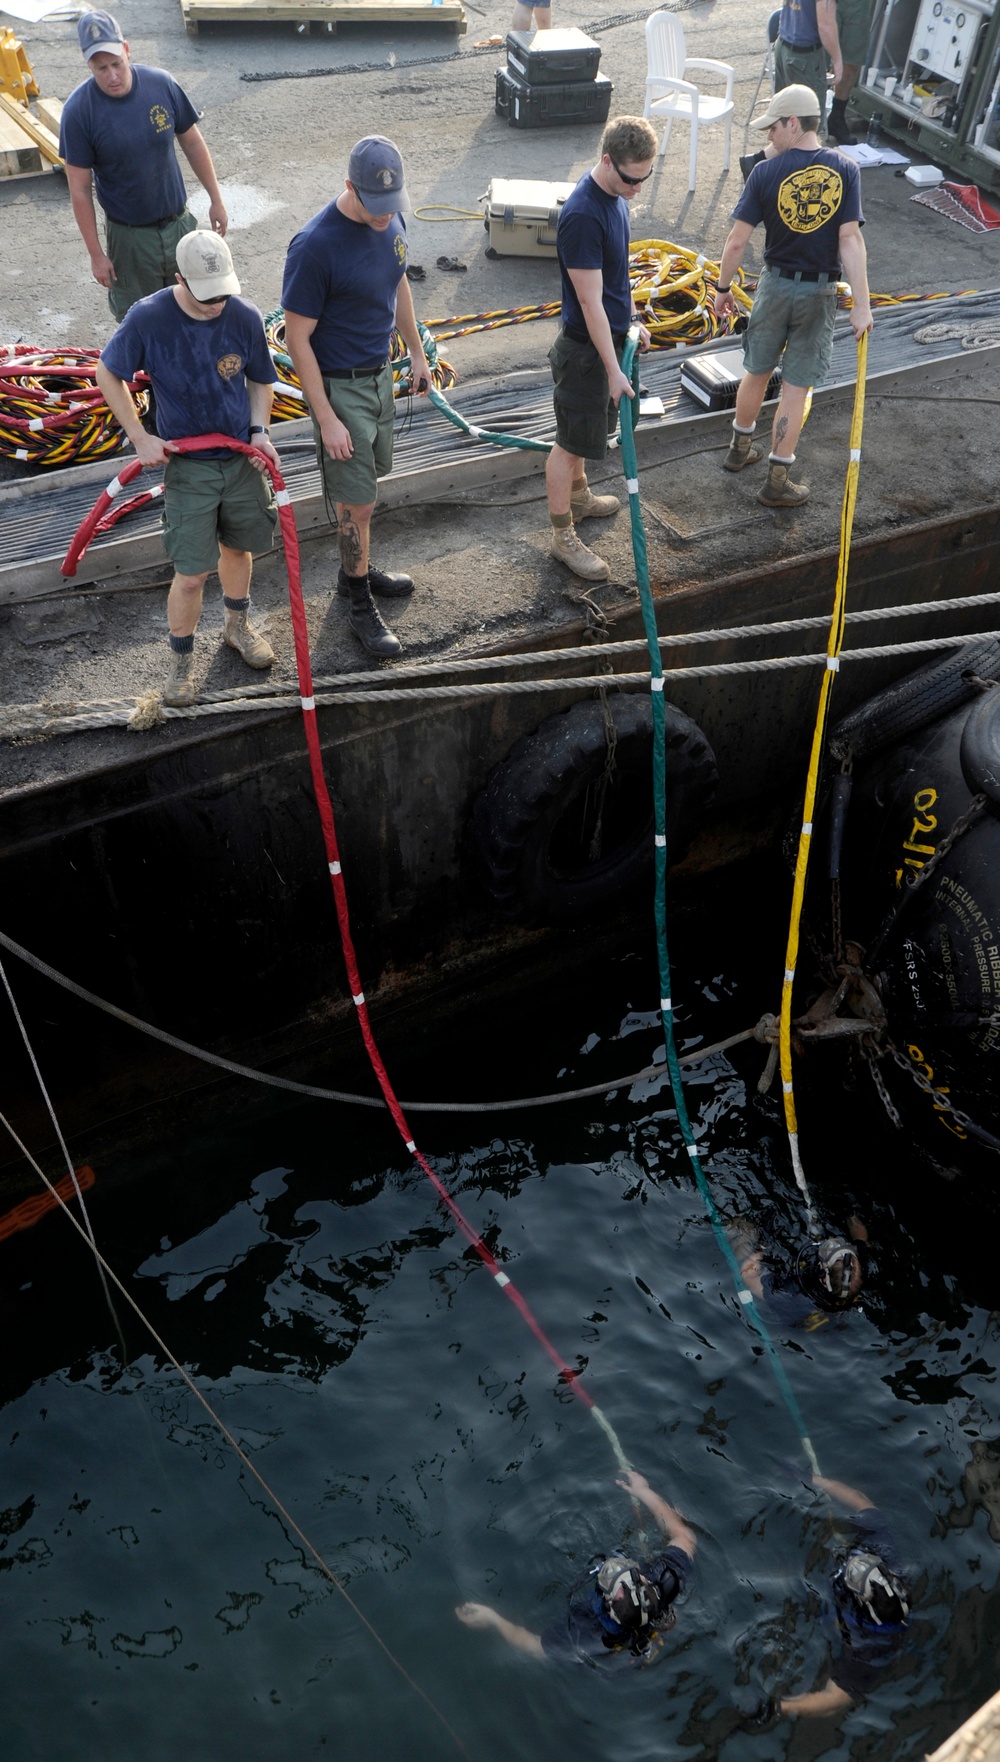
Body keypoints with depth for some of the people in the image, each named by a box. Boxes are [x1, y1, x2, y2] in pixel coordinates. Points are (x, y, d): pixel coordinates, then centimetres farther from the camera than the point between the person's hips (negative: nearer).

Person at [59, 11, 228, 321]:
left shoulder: (161, 84, -9)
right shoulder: (78, 110, -17)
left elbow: (192, 143, 5)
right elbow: (79, 189, -12)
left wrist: (216, 199, 7)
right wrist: (96, 253, -12)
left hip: (179, 223, 3)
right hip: (129, 236, -3)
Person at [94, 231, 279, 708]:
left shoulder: (245, 317, -10)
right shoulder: (148, 319, -17)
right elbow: (108, 374, -2)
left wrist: (259, 430, -10)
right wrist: (141, 437, -9)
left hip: (242, 458, 3)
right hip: (187, 465, -3)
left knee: (238, 547, 20)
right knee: (191, 574, -3)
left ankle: (237, 625, 47)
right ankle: (180, 661, 19)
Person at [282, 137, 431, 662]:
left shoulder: (390, 219, -3)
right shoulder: (315, 246, -25)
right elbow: (298, 339, -20)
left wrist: (417, 353, 22)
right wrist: (327, 420, -21)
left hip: (379, 374, 7)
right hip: (339, 386, -7)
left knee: (366, 482, 20)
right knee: (356, 502, 1)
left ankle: (357, 569, 40)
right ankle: (360, 605, 17)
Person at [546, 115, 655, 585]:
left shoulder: (615, 195, 2)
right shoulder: (582, 216, -27)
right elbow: (590, 302, -27)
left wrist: (632, 320, 22)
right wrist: (613, 369, -25)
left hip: (610, 335, 9)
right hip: (585, 347, -9)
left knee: (583, 429, 25)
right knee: (571, 441, 2)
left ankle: (579, 497, 45)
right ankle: (563, 535, 14)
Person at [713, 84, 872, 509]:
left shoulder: (765, 173, -11)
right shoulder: (844, 171, -8)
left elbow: (736, 241, -11)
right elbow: (851, 240, -14)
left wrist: (723, 288, 4)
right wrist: (861, 304, -15)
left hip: (775, 285, 0)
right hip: (820, 293, 0)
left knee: (757, 372, 21)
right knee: (795, 389, 6)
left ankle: (740, 448, 40)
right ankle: (777, 481, 10)